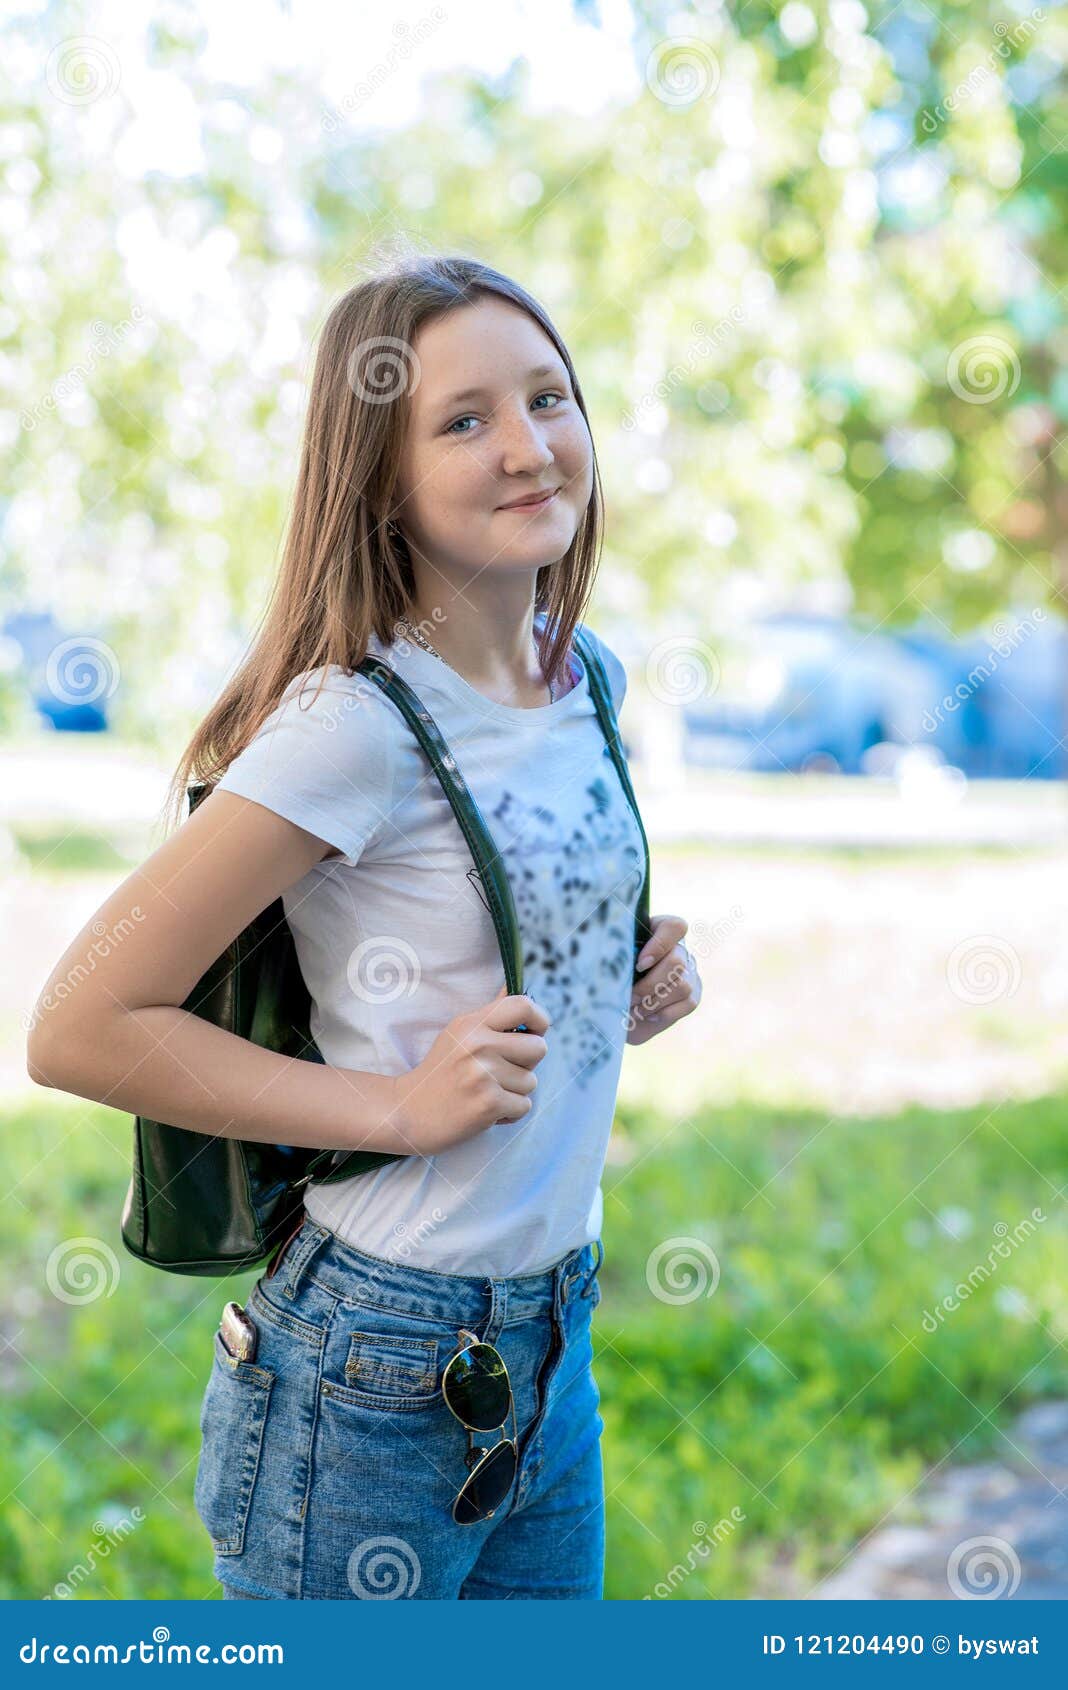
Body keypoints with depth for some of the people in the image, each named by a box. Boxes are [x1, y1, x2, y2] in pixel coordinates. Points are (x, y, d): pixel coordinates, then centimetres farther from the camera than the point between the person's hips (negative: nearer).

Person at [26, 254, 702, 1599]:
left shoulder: (588, 681, 3)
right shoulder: (356, 728, -20)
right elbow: (83, 1030, -20)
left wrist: (632, 985, 1)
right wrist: (402, 1105, -20)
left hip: (552, 1340, 7)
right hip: (378, 1376, -7)